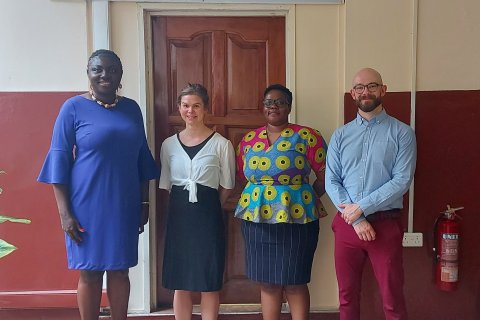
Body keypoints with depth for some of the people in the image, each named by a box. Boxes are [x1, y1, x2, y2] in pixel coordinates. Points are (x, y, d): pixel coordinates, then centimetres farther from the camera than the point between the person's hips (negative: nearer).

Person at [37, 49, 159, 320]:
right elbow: (59, 159, -7)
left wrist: (144, 202, 10)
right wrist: (65, 212, -12)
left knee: (120, 270, 11)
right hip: (87, 205, -3)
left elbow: (142, 157, 12)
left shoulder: (132, 108, 7)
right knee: (90, 273, 7)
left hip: (125, 205, 4)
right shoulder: (73, 107, -5)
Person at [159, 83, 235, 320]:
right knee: (180, 282, 10)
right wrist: (183, 205, 4)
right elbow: (165, 185, 11)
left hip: (208, 216, -3)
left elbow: (227, 186, 2)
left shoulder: (221, 144, -5)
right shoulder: (169, 144, 5)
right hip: (178, 215, 3)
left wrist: (207, 206, 5)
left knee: (209, 282, 5)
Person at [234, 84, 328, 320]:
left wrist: (310, 199, 5)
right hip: (256, 219, 4)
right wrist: (256, 196, 6)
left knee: (294, 282, 5)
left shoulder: (306, 136, -4)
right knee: (267, 282, 12)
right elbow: (241, 176, 17)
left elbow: (325, 174, -2)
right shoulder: (248, 139, 9)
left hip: (295, 220, -3)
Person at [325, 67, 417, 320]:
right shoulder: (340, 135, 6)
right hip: (346, 223, 3)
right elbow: (331, 182, -1)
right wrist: (356, 219, -12)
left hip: (386, 224, -3)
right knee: (347, 296, 14)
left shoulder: (402, 133, -2)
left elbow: (402, 180, -11)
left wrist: (361, 207, -16)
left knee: (392, 299, 6)